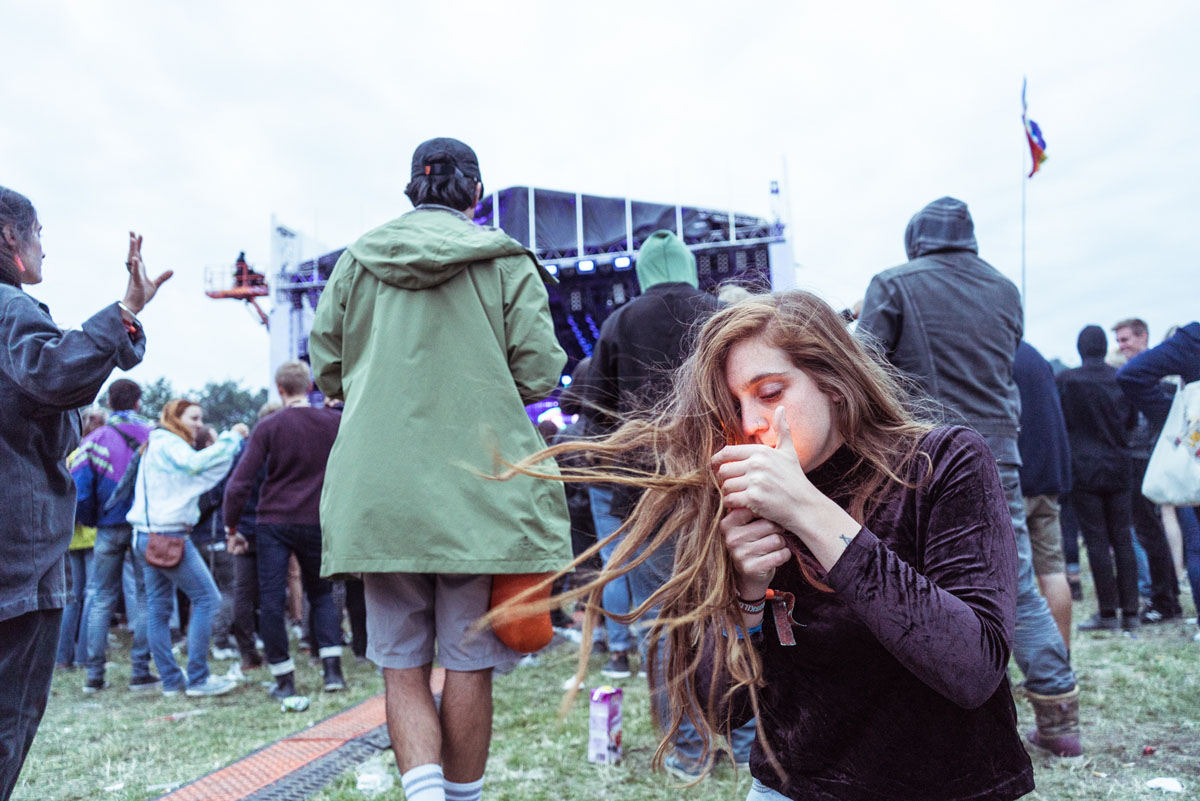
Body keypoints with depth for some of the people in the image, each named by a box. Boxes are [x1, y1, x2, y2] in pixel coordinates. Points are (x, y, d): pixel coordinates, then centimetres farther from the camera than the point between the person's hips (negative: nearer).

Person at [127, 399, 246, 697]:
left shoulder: (159, 445, 22)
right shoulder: (167, 442, -7)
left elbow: (205, 479, 19)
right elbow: (195, 463, -27)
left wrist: (232, 443, 14)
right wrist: (230, 438, -19)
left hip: (147, 536, 10)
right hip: (168, 535, -10)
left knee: (158, 608, 8)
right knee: (207, 598, -7)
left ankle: (171, 680, 13)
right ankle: (198, 679, -4)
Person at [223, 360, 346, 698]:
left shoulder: (268, 427, -6)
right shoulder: (334, 422, -1)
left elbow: (240, 483, -8)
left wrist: (232, 527, 2)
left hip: (273, 523, -2)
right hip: (317, 522, 2)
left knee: (271, 600, 6)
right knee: (321, 594, 17)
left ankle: (284, 679, 12)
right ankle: (333, 669, 8)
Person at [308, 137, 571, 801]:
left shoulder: (355, 261, 7)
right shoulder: (507, 261, -1)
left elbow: (326, 372, 9)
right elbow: (540, 375, -4)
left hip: (378, 494, 2)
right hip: (480, 493, -1)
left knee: (402, 666, 12)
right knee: (468, 666, 11)